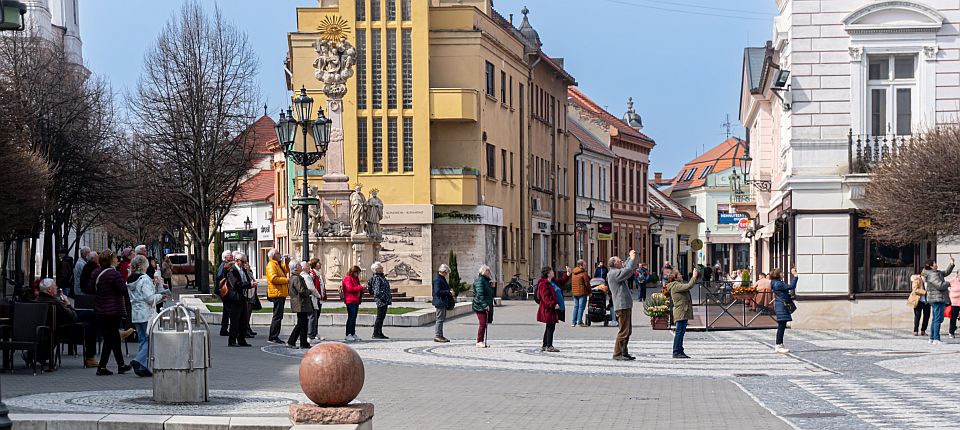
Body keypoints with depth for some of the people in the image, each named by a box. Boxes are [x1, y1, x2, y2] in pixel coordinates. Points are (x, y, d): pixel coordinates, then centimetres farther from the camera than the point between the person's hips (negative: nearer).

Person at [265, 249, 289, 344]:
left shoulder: (277, 265, 20)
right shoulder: (271, 265, -11)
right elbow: (274, 278, -24)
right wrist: (287, 280, -20)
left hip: (281, 294, 10)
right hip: (277, 293, -10)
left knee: (278, 316, 12)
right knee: (277, 316, -10)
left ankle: (274, 336, 17)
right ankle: (272, 337, -9)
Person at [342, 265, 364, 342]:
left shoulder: (355, 279, 22)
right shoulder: (348, 278, -7)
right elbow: (350, 288, -19)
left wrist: (362, 291, 10)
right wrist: (360, 287, -17)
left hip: (356, 301, 9)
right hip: (350, 301, -9)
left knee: (354, 318, 10)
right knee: (351, 317, -10)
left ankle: (353, 334, 13)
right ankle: (348, 335, -9)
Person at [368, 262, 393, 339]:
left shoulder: (381, 277, 17)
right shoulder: (376, 278, -14)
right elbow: (376, 291, -21)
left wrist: (389, 297, 22)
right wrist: (382, 298, -22)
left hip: (385, 301, 10)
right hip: (381, 301, -10)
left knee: (382, 317, 13)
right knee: (379, 317, -5)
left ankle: (380, 333, 19)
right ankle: (375, 334, 0)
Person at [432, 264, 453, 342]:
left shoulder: (442, 278, 14)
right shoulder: (437, 279, -17)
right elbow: (438, 292, -23)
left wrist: (449, 291, 10)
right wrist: (448, 292, -21)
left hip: (443, 302, 10)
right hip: (440, 301, -10)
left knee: (442, 318, 14)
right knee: (440, 319, -6)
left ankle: (440, 335, 19)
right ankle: (437, 336, -2)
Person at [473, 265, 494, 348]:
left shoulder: (486, 280, 20)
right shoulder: (479, 280, -12)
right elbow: (480, 294, -21)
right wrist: (485, 305, -25)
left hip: (487, 306, 10)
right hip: (480, 306, -10)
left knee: (485, 324, 9)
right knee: (483, 323, -10)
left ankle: (482, 341, 13)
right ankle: (479, 342, -6)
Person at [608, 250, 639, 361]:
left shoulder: (617, 272, 18)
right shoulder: (613, 274, -14)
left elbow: (626, 268, 33)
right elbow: (628, 270, -20)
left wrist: (630, 257, 22)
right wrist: (632, 259, -5)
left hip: (626, 305, 11)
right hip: (622, 306, -11)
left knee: (628, 331, 15)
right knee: (623, 331, -10)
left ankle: (624, 352, 20)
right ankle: (617, 354, -7)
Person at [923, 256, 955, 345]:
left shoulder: (937, 272, 14)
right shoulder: (932, 275, -17)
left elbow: (946, 272, 27)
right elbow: (940, 285, -23)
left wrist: (951, 265, 14)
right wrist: (948, 284, -6)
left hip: (935, 300, 11)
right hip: (938, 298, -11)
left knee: (935, 319, 14)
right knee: (938, 319, -10)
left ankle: (932, 338, 18)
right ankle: (936, 339, -13)